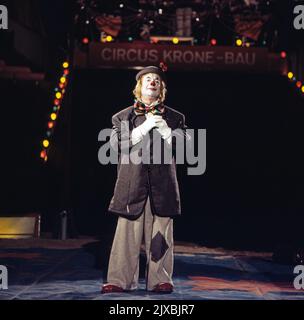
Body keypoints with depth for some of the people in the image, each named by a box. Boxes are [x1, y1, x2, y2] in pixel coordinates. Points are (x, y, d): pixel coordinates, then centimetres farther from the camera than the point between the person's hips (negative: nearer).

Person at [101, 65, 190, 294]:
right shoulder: (123, 117, 13)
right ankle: (121, 280, 0)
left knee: (160, 235, 2)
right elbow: (117, 143, -2)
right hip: (132, 184, -1)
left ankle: (160, 279, 8)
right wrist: (144, 128, -10)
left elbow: (185, 142, 5)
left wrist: (165, 129, -10)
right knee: (128, 234, -3)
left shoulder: (174, 117, 16)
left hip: (163, 184, 1)